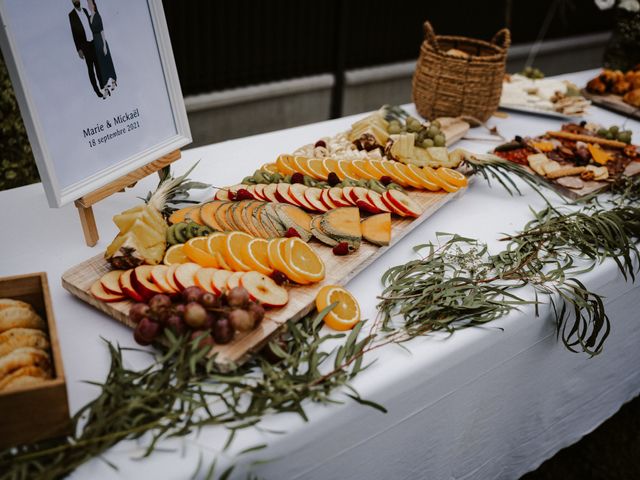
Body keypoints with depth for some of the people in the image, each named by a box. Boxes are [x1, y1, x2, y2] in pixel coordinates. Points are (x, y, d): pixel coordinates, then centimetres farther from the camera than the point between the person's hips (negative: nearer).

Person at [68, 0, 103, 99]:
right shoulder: (71, 15, -12)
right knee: (90, 68, 0)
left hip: (93, 42, 6)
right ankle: (96, 90, 4)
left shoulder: (85, 10, 8)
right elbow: (74, 33, -14)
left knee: (97, 65, 14)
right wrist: (79, 50, -18)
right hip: (85, 45, -6)